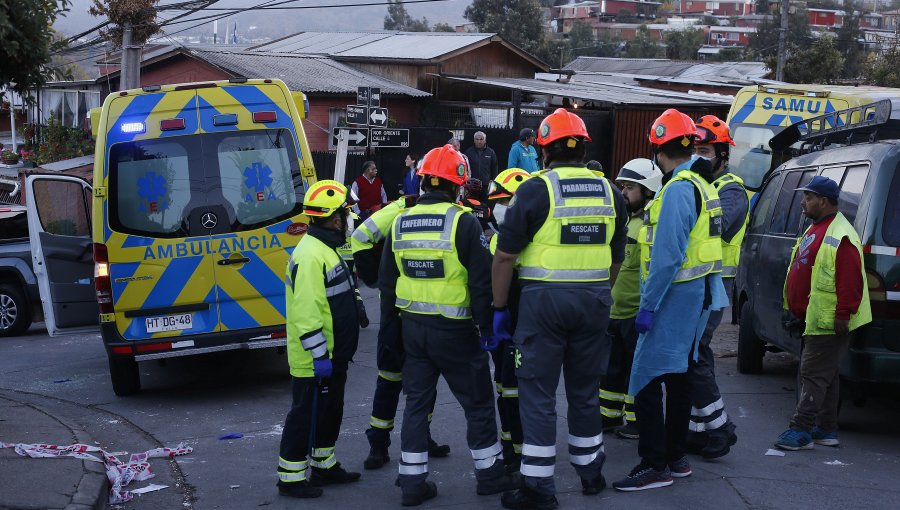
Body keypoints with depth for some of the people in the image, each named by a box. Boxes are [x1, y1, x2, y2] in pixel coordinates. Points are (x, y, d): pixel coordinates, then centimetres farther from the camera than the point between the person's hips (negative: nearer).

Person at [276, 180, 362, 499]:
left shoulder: (326, 249, 12)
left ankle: (324, 466, 33)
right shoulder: (310, 256, -23)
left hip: (333, 356, 10)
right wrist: (319, 355, -26)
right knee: (306, 416, -1)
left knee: (330, 412, 20)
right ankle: (291, 478, 8)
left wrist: (338, 353, 26)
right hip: (314, 361, -10)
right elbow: (306, 313, -27)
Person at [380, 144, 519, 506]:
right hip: (454, 328, -5)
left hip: (413, 327, 5)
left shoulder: (400, 223, 4)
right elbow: (482, 281, -14)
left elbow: (387, 282, 10)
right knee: (477, 402, 10)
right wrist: (486, 326, -5)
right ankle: (489, 473, 20)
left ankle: (412, 482, 13)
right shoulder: (462, 222, -13)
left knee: (417, 403, 12)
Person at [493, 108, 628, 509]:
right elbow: (617, 256, 15)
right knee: (585, 391, 18)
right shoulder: (608, 191, 8)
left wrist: (500, 307, 0)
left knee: (538, 395, 1)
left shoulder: (537, 189, -8)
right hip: (594, 301, 5)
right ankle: (590, 471, 29)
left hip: (545, 299, -5)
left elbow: (505, 254, -9)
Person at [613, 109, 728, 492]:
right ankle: (675, 457, 24)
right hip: (698, 292, 10)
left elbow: (668, 255, -23)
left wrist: (648, 306, -21)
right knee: (677, 376, 17)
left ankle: (654, 465, -7)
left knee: (646, 380, -8)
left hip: (675, 295, -10)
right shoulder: (703, 185, 14)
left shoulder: (678, 189, -17)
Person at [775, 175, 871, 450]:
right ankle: (826, 430, 21)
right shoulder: (815, 229, 17)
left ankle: (801, 430, -9)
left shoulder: (840, 237, -19)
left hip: (829, 323, -11)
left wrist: (843, 315, -25)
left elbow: (850, 280, -25)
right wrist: (795, 309, 27)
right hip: (815, 320, 11)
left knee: (814, 375, -10)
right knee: (825, 375, 15)